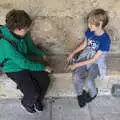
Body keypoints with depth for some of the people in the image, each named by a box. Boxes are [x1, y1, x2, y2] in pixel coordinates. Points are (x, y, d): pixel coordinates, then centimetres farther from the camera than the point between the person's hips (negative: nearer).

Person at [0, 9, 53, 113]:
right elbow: (23, 63, -29)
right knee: (33, 92, -17)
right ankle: (26, 103, 21)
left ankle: (37, 99, 22)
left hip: (26, 62, 6)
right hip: (14, 68, -6)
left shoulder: (23, 33, -12)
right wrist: (43, 67, -21)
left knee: (45, 80, -9)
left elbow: (31, 47, 10)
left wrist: (42, 54, -3)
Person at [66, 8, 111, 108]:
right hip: (85, 56, 4)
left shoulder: (105, 40, -26)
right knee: (76, 77, -21)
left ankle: (93, 93, 11)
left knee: (88, 81, -26)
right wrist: (72, 53, 1)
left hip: (96, 62, -4)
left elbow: (94, 59, -21)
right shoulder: (89, 31, -9)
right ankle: (80, 93, 10)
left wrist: (77, 64, -21)